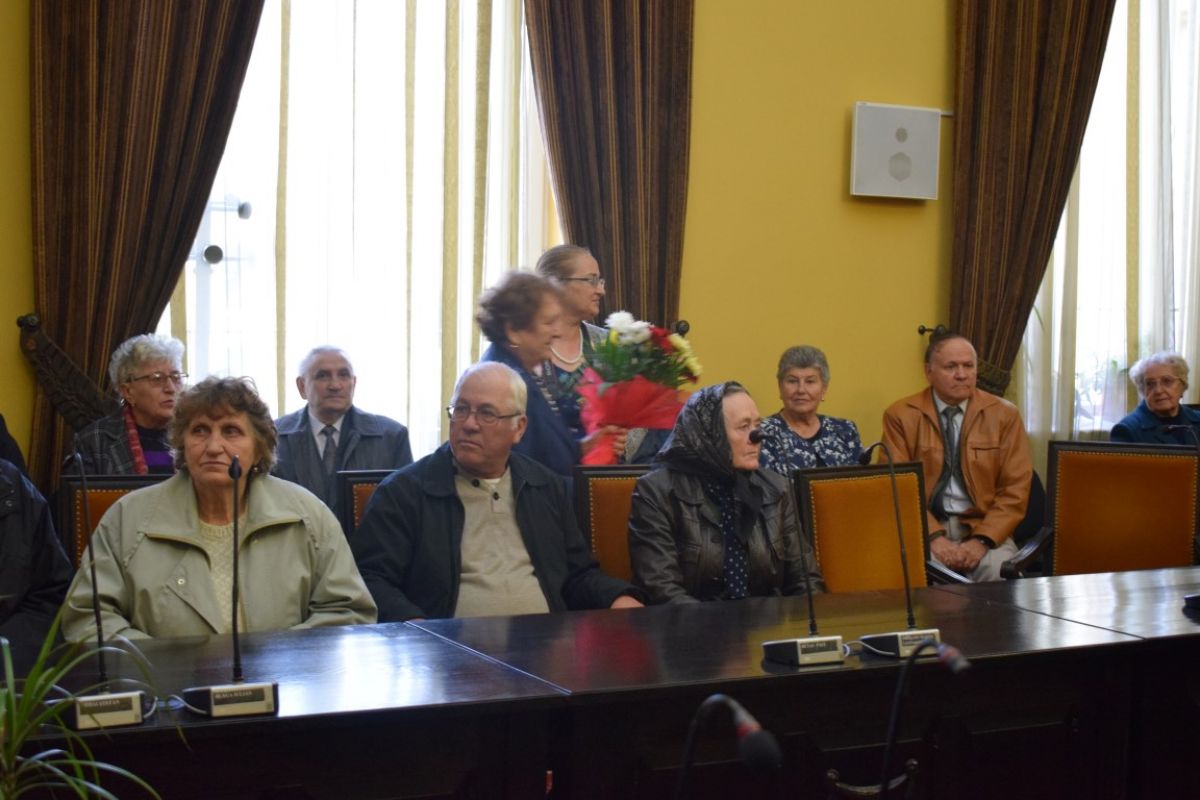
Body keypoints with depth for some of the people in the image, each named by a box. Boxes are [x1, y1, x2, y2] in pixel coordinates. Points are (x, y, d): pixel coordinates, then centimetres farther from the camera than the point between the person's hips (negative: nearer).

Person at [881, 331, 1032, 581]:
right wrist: (934, 537, -16)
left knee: (1002, 575, -29)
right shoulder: (900, 415, 2)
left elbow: (1015, 489, 1)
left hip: (983, 526, 1)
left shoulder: (1004, 414, 6)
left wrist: (982, 540, -13)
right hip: (924, 527, -1)